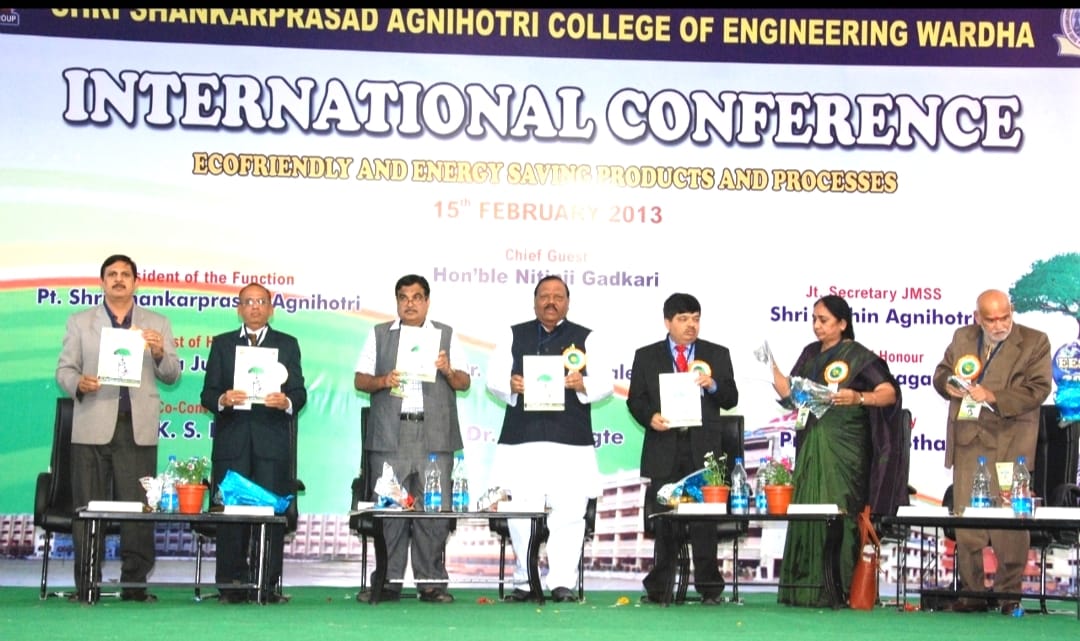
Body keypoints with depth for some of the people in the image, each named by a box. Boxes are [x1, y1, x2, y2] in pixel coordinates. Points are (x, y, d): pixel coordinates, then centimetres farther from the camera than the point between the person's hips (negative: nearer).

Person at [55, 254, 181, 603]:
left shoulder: (157, 324, 13)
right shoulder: (80, 322, 14)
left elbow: (172, 376, 9)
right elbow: (64, 368, 10)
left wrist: (160, 353, -12)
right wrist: (78, 383, -12)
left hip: (138, 429, 0)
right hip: (93, 426, 0)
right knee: (88, 508, 1)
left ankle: (135, 584, 3)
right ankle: (86, 584, 6)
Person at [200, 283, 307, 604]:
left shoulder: (287, 345, 13)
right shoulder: (222, 344, 14)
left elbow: (300, 393, 7)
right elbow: (207, 393, 7)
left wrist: (287, 402, -16)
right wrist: (222, 400, -15)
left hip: (271, 442, 0)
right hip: (231, 442, 1)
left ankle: (267, 585, -1)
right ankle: (232, 584, 4)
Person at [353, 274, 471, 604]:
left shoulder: (446, 335, 15)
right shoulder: (379, 334, 15)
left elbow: (465, 383, 10)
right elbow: (360, 379, 10)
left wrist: (448, 370, -11)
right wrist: (383, 381, -10)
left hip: (435, 437, 0)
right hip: (389, 437, 0)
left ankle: (431, 582, 2)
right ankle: (388, 582, 3)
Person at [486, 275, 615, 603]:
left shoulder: (587, 339, 11)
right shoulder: (514, 336, 16)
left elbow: (605, 382, 3)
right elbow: (493, 378, 9)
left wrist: (582, 384, -17)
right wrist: (510, 385, -12)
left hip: (570, 442, -1)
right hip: (520, 439, 1)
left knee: (568, 512, -5)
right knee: (520, 513, 1)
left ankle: (563, 583, 0)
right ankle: (525, 583, 10)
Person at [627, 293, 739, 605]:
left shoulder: (717, 355, 10)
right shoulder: (646, 356, 10)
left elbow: (731, 399, 7)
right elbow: (635, 399, 7)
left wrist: (713, 385, -12)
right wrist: (650, 417, -12)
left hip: (704, 449, 0)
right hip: (664, 450, 0)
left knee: (705, 519, -1)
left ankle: (709, 588, 6)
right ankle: (659, 587, 10)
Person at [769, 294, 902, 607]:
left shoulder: (858, 356, -3)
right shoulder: (810, 354, 15)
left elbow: (890, 393, -11)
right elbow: (791, 395, 13)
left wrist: (858, 398, -26)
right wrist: (772, 370, 1)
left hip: (843, 449, -6)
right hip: (810, 446, 6)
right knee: (805, 513, 3)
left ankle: (839, 590, -2)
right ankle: (805, 589, 7)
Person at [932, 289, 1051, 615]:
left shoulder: (1035, 342, 0)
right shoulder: (962, 338, 13)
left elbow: (1038, 389, -8)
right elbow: (941, 372, 22)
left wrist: (993, 397, -17)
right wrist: (949, 385, -2)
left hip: (1009, 443, -4)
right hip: (968, 441, 4)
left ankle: (1009, 593, 6)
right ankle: (972, 592, 12)